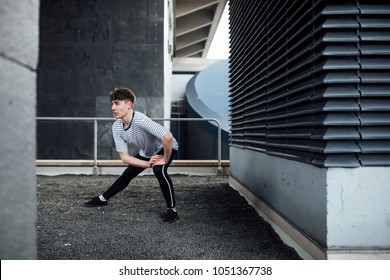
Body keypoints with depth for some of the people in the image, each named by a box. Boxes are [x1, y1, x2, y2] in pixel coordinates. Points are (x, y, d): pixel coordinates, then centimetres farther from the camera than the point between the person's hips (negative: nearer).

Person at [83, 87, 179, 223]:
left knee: (159, 170, -33)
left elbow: (168, 137, -49)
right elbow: (124, 157, -14)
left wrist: (165, 160, -34)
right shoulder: (116, 127, -18)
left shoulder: (140, 120, -40)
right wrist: (148, 164, -26)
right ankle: (102, 199, 33)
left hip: (165, 148, -6)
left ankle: (172, 210, -18)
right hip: (146, 152, 7)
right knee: (127, 175, 10)